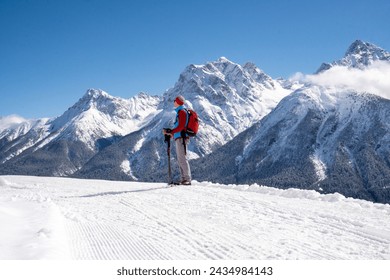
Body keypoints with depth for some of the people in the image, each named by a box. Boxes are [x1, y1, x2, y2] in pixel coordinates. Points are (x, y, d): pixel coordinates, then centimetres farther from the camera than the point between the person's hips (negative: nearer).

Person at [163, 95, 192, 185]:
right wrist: (171, 132, 18)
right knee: (180, 160, 9)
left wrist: (170, 132, -17)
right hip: (179, 138, 10)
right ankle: (184, 179, 9)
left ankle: (187, 179, -13)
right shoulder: (179, 112, 21)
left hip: (181, 138, -10)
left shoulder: (182, 112, -9)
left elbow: (181, 127, -17)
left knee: (182, 158, -12)